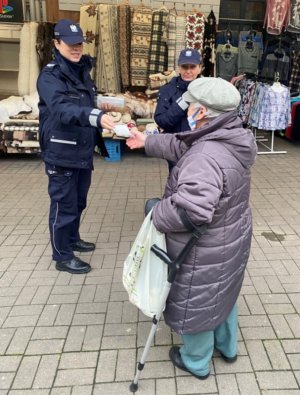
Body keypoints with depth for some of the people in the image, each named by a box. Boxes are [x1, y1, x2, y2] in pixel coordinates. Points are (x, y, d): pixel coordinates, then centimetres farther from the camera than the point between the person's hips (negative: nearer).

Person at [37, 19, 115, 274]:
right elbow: (62, 109, -33)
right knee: (64, 205, 2)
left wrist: (97, 138, 20)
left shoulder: (83, 71, 11)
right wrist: (96, 116, -49)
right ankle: (63, 256, 17)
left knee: (78, 202, 20)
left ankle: (73, 240, 40)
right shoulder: (50, 76, -15)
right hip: (62, 155, -8)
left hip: (83, 152, 8)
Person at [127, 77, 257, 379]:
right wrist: (148, 142, 19)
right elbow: (182, 146, 12)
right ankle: (227, 347, 54)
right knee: (221, 294, 30)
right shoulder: (229, 140, -2)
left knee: (196, 303, 16)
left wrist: (157, 214, -26)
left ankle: (196, 363, 42)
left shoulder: (205, 158, -35)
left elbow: (188, 210, -45)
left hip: (205, 252, -9)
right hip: (231, 240, 9)